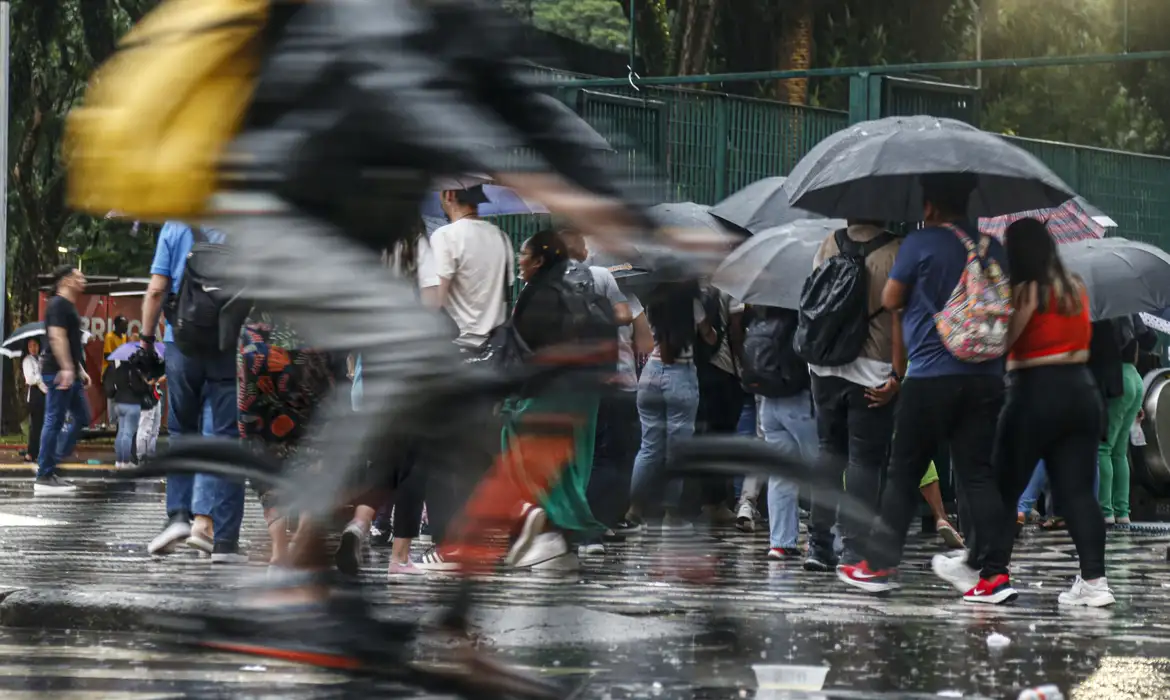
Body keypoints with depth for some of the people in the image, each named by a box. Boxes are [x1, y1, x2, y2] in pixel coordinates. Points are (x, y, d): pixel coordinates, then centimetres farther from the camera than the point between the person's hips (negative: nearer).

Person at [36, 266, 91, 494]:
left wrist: (81, 370, 26)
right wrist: (67, 368, -28)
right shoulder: (58, 304, -11)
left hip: (70, 373, 11)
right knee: (54, 421, -9)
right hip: (58, 372, -11)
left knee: (82, 418, 12)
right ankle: (44, 477, -7)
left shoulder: (69, 306, 21)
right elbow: (57, 337, -21)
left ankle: (52, 463, 13)